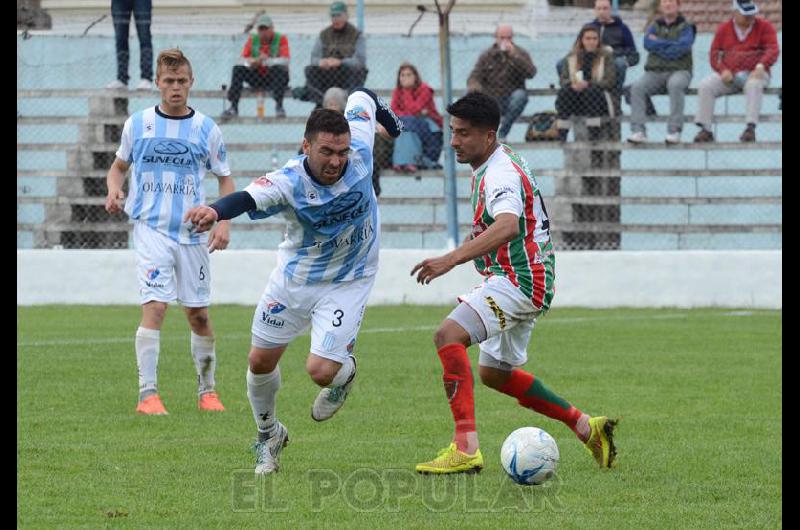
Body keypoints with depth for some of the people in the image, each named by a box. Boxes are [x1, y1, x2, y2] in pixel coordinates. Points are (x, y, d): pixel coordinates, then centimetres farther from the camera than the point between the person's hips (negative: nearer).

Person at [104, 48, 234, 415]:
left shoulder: (206, 129, 3)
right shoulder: (137, 124, 3)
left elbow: (225, 179, 11)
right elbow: (119, 165, 18)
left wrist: (224, 223, -2)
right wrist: (114, 189, -5)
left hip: (192, 233, 2)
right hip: (151, 229, -2)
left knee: (198, 313, 8)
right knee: (154, 306, -17)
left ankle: (207, 389, 24)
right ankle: (147, 394, -19)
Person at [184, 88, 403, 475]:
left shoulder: (359, 151, -25)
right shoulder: (289, 182, -31)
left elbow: (361, 98, -4)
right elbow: (247, 197, -52)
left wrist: (380, 111, 21)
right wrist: (215, 210, -75)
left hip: (348, 282, -1)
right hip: (295, 278, 1)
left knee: (321, 370, -15)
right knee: (260, 362, 10)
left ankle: (346, 371, 25)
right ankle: (268, 435, 39)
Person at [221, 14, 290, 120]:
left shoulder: (281, 39, -5)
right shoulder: (252, 39, 5)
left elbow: (285, 61, -19)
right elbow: (243, 60, -2)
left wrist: (267, 61, -35)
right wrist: (254, 62, -26)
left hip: (274, 78, -4)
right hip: (256, 78, 4)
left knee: (277, 69, -35)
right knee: (238, 69, -18)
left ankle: (279, 106, -33)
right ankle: (233, 106, -20)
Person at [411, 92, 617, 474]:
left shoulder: (501, 173, -20)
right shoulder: (486, 168, 13)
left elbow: (507, 227, -40)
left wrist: (451, 259, -47)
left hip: (520, 281, -11)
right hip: (523, 283, 11)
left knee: (449, 335, -27)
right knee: (494, 373, 22)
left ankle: (466, 448, -35)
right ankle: (587, 427, 28)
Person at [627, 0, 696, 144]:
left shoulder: (686, 27, 7)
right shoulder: (655, 26, 18)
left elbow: (682, 47, -11)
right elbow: (648, 43, -1)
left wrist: (658, 44, -3)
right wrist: (671, 44, -6)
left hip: (679, 70, -3)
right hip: (655, 71, 3)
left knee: (675, 85, -38)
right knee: (637, 87, -26)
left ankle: (674, 131, -36)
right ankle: (638, 131, -30)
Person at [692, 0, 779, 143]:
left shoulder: (764, 27, 4)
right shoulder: (723, 29, 11)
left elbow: (772, 50, -7)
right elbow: (714, 53, 9)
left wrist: (761, 67, -27)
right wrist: (723, 70, -11)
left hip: (754, 73, -3)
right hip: (729, 75, 3)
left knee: (753, 85, -39)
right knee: (705, 86, -21)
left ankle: (751, 128, -44)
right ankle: (705, 129, -22)